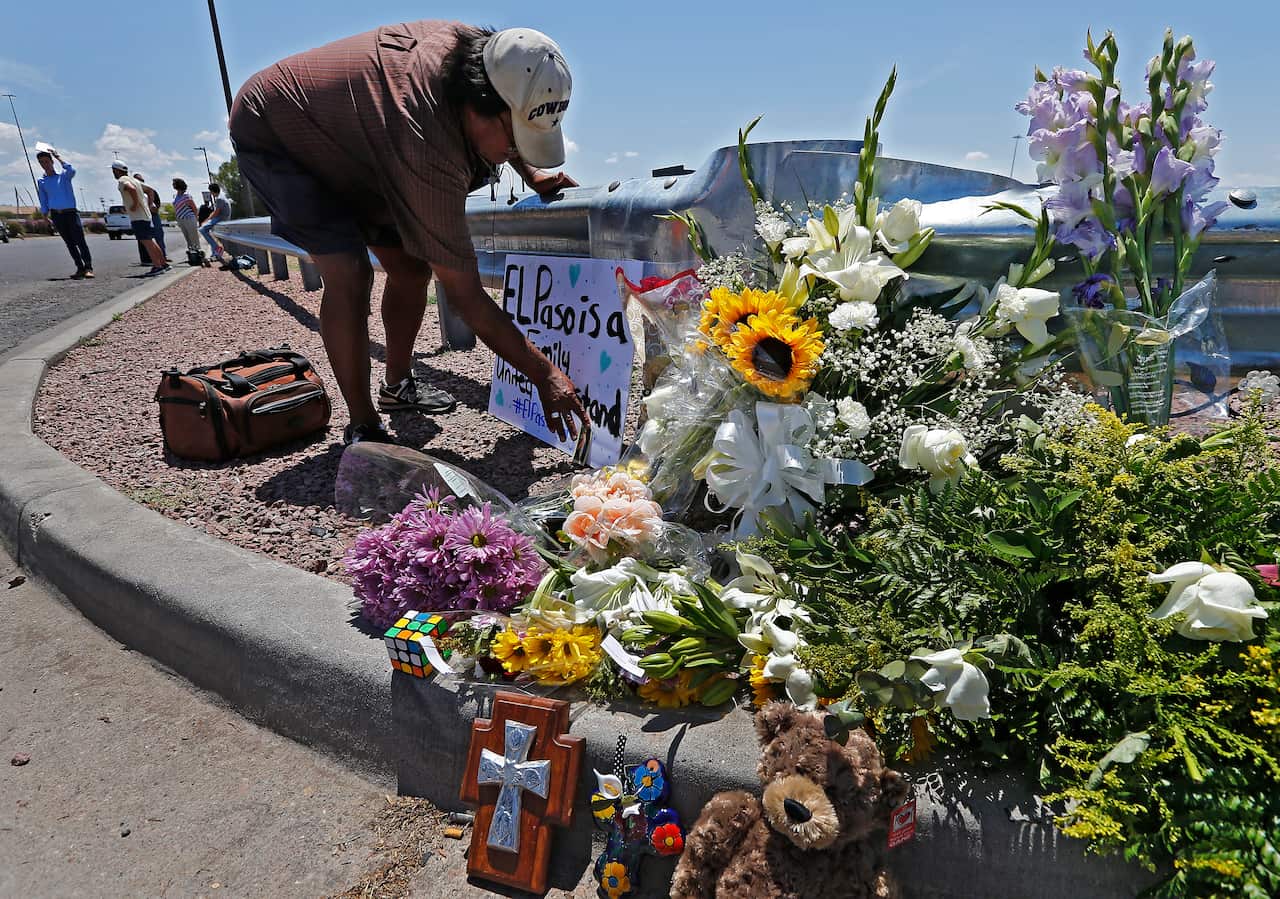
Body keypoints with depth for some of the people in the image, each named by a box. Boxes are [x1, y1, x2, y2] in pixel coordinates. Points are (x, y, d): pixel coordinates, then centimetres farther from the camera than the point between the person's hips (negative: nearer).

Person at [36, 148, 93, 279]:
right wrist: (45, 214, 7)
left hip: (71, 212, -3)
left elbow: (72, 170, -20)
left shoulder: (64, 175, 3)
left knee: (80, 241, -13)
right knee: (69, 243, 3)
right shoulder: (42, 181, 12)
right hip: (56, 215, 3)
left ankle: (88, 267, -15)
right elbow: (43, 201, 15)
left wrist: (58, 157, -12)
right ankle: (80, 268, 4)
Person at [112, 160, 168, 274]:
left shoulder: (122, 181, -9)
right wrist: (149, 205, 20)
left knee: (146, 242, -9)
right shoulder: (133, 180, 19)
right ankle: (163, 264, 15)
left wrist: (135, 204, -20)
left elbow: (132, 189, -30)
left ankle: (157, 266, -11)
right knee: (150, 241, 13)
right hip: (146, 215, 9)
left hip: (137, 217, -9)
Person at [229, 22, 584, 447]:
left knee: (410, 267, 3)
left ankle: (397, 387, 21)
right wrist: (545, 375, -34)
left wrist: (532, 175, -2)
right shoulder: (429, 158, -43)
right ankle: (362, 430, -13)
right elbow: (465, 296, -38)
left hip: (339, 133, 9)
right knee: (349, 275, -26)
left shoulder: (470, 46, -21)